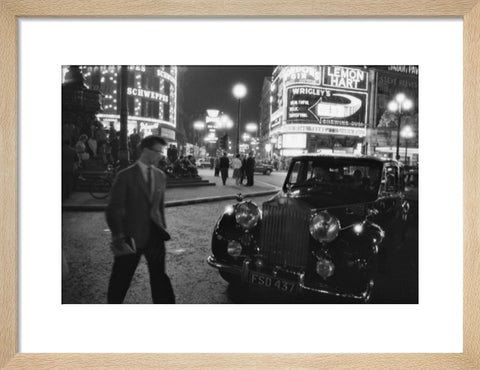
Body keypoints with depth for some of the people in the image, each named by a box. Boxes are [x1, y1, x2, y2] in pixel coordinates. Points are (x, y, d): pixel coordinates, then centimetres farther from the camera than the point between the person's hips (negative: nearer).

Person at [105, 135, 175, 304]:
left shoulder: (160, 176, 7)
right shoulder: (126, 175, -8)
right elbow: (114, 208, -9)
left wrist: (163, 228, 13)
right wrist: (118, 236, -15)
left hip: (155, 234, 4)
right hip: (132, 234, -4)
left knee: (159, 276, 10)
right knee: (120, 279, 10)